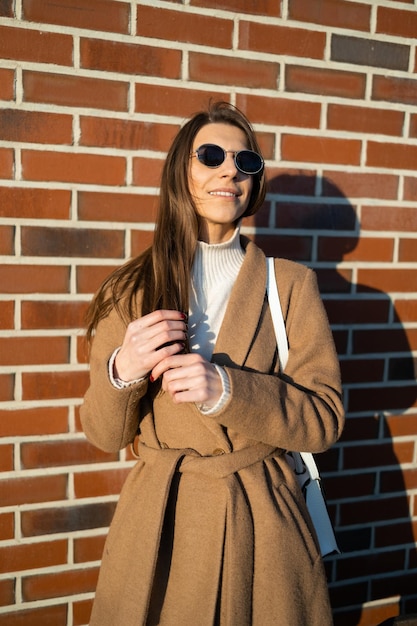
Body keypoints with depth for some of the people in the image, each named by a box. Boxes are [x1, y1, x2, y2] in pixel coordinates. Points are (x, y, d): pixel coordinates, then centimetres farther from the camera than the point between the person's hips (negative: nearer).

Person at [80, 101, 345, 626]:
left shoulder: (291, 283, -3)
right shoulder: (131, 290, -1)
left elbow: (324, 419, -7)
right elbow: (105, 435, 0)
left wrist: (226, 390, -23)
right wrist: (122, 372, -21)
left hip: (262, 523, 0)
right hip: (158, 523, 1)